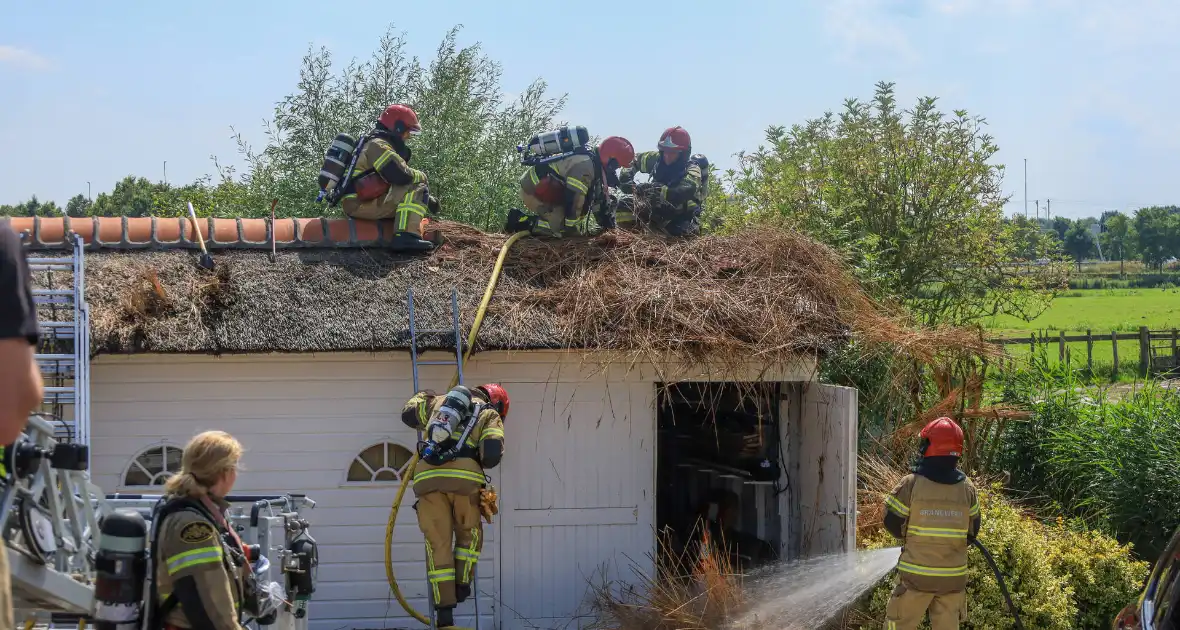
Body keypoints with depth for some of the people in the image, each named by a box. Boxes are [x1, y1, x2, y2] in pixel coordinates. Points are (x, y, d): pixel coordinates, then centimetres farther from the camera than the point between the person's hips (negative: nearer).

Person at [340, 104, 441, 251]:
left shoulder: (384, 144, 22)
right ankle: (407, 237, -32)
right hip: (360, 204, -11)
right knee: (416, 189, -20)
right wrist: (422, 177, -5)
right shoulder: (378, 145, -13)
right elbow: (401, 176, -26)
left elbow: (398, 176, 21)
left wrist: (428, 199, 10)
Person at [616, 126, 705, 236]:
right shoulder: (658, 159, -5)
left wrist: (655, 190, -50)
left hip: (682, 216, -4)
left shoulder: (691, 170, -22)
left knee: (679, 231, -38)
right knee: (626, 203, -15)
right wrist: (626, 178, -10)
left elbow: (683, 193, -41)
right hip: (658, 208, 4)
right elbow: (634, 160, 11)